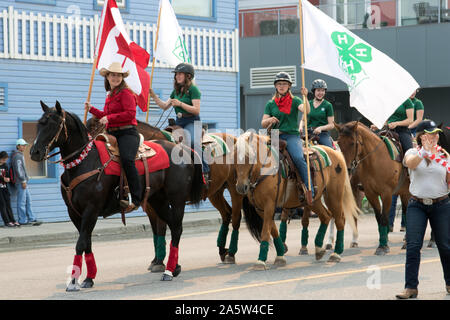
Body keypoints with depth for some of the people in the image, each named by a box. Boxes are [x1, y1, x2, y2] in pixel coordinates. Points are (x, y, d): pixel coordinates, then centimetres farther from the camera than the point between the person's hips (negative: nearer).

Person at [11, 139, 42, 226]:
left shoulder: (21, 155, 21)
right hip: (21, 182, -10)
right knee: (22, 202, -6)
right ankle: (22, 221, -4)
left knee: (28, 201, 8)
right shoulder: (17, 156, -11)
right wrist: (23, 181, -20)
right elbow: (18, 169, -18)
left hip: (24, 182, 10)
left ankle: (32, 219, 9)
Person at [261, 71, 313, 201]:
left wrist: (305, 97, -25)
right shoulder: (270, 104, 15)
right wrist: (269, 120, -11)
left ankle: (310, 191, -26)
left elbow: (306, 111, -10)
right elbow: (263, 123, 11)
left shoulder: (295, 101, 9)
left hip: (292, 136, -3)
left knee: (298, 158, -28)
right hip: (275, 136, 3)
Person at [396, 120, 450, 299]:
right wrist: (424, 152, -39)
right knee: (413, 246, -8)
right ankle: (411, 287, -5)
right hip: (417, 205, -1)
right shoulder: (413, 153, 2)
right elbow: (410, 163, -23)